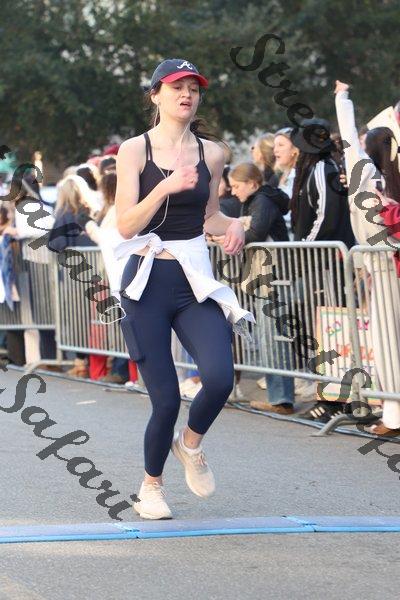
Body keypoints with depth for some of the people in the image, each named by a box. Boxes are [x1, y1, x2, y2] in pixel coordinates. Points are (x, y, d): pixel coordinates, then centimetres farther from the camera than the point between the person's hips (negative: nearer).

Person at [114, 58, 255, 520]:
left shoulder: (210, 153, 8)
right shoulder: (134, 150, -2)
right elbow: (126, 225, -10)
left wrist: (232, 225, 1)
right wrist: (166, 187, -23)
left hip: (196, 280, 3)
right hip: (148, 280, -3)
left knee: (220, 378, -20)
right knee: (166, 399, -5)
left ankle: (190, 444, 14)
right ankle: (151, 486, 22)